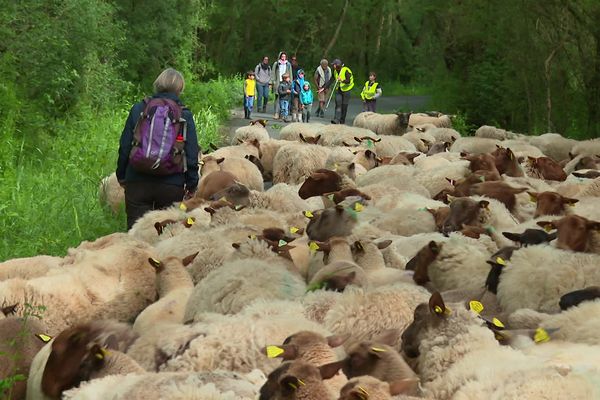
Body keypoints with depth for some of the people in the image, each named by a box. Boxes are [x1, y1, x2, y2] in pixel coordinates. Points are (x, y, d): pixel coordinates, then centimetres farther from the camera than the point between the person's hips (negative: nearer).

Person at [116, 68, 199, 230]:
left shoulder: (138, 109, 2)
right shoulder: (185, 115, 0)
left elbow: (124, 148, 4)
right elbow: (192, 155, -1)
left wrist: (121, 176, 15)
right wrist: (192, 185, 9)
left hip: (137, 181, 0)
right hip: (172, 185, 0)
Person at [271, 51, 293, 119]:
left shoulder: (288, 64, 12)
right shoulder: (276, 64, 8)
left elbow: (290, 74, 14)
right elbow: (273, 74, 8)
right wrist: (273, 82, -1)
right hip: (278, 83, -1)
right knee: (277, 98, -7)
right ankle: (276, 113, -7)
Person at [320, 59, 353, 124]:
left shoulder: (346, 70, -14)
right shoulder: (335, 72, 6)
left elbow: (348, 81, -22)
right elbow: (330, 81, 9)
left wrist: (342, 80, -40)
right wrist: (324, 88, 3)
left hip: (346, 90, -5)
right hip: (338, 90, 5)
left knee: (344, 106, 0)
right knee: (338, 104, -10)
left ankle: (342, 121, 11)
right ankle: (336, 120, -19)